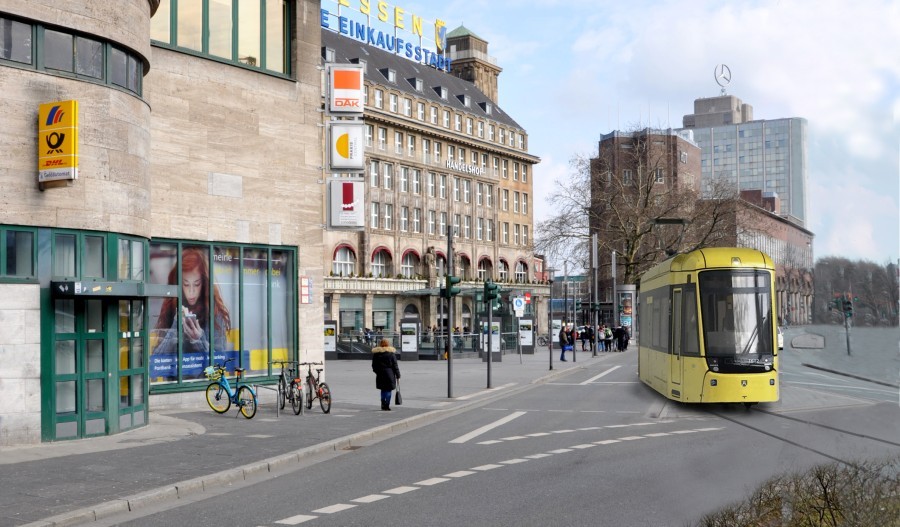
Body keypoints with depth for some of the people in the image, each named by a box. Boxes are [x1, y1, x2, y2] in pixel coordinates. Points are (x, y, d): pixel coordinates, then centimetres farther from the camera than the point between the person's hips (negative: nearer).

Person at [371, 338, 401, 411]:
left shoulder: (376, 353, 3)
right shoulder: (391, 353, -6)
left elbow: (374, 365, 10)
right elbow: (395, 365, -5)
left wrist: (377, 372, 25)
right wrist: (398, 375, 0)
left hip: (380, 374, 3)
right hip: (389, 373, -3)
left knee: (383, 390, 16)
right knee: (388, 390, 3)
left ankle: (383, 404, 12)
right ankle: (386, 405, -1)